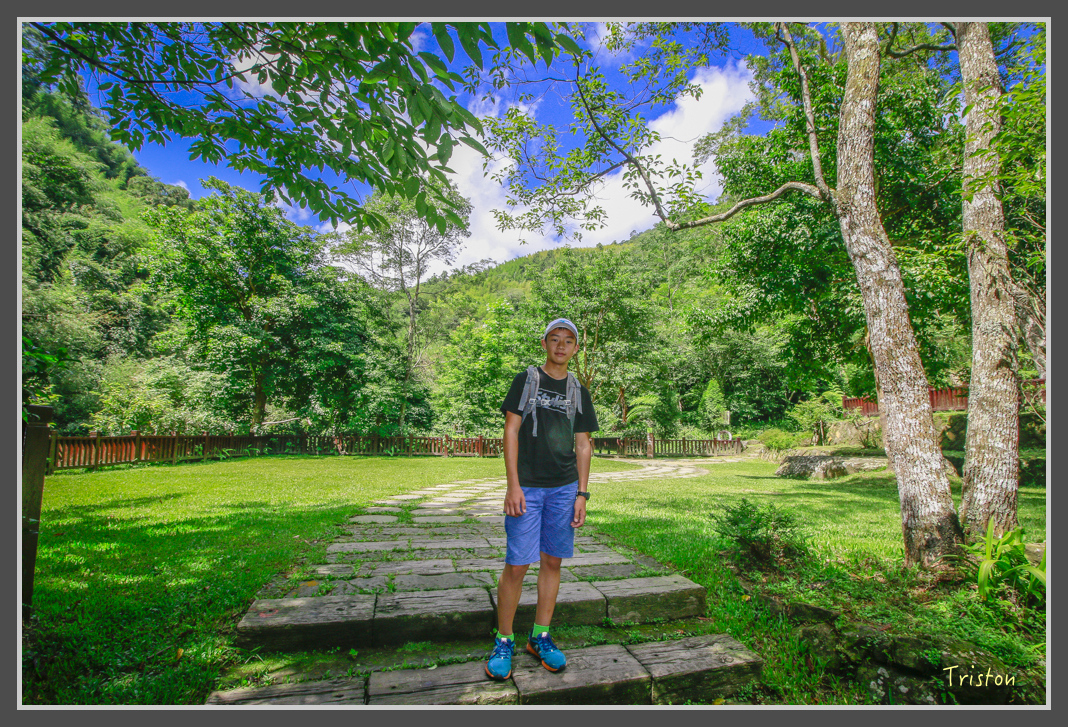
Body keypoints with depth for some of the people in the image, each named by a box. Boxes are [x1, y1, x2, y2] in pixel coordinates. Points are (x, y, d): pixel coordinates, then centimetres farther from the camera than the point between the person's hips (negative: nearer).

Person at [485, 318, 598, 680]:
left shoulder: (579, 391, 12)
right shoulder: (526, 379, 3)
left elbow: (583, 445, 12)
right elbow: (510, 432, -3)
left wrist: (582, 493, 6)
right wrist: (513, 485, -10)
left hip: (564, 489, 3)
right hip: (527, 487, -3)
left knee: (552, 562, 9)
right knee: (516, 565, -2)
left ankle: (540, 637, 24)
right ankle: (503, 641, 15)